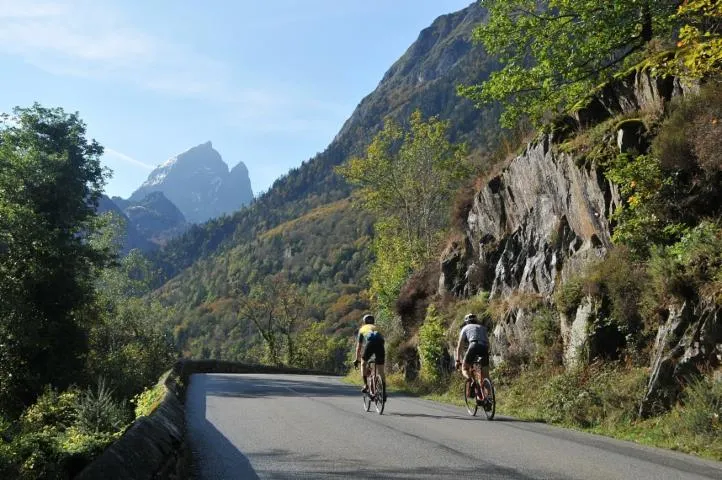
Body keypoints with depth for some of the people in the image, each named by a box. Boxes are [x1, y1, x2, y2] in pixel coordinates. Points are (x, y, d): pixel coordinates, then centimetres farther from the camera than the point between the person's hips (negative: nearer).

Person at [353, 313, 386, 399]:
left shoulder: (362, 329, 33)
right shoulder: (377, 328, 39)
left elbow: (358, 346, 33)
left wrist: (356, 359, 41)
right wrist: (383, 358, 49)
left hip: (370, 343, -2)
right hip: (380, 343, 2)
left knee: (363, 363, 23)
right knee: (381, 371, 9)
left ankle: (365, 385, 11)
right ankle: (384, 392, 2)